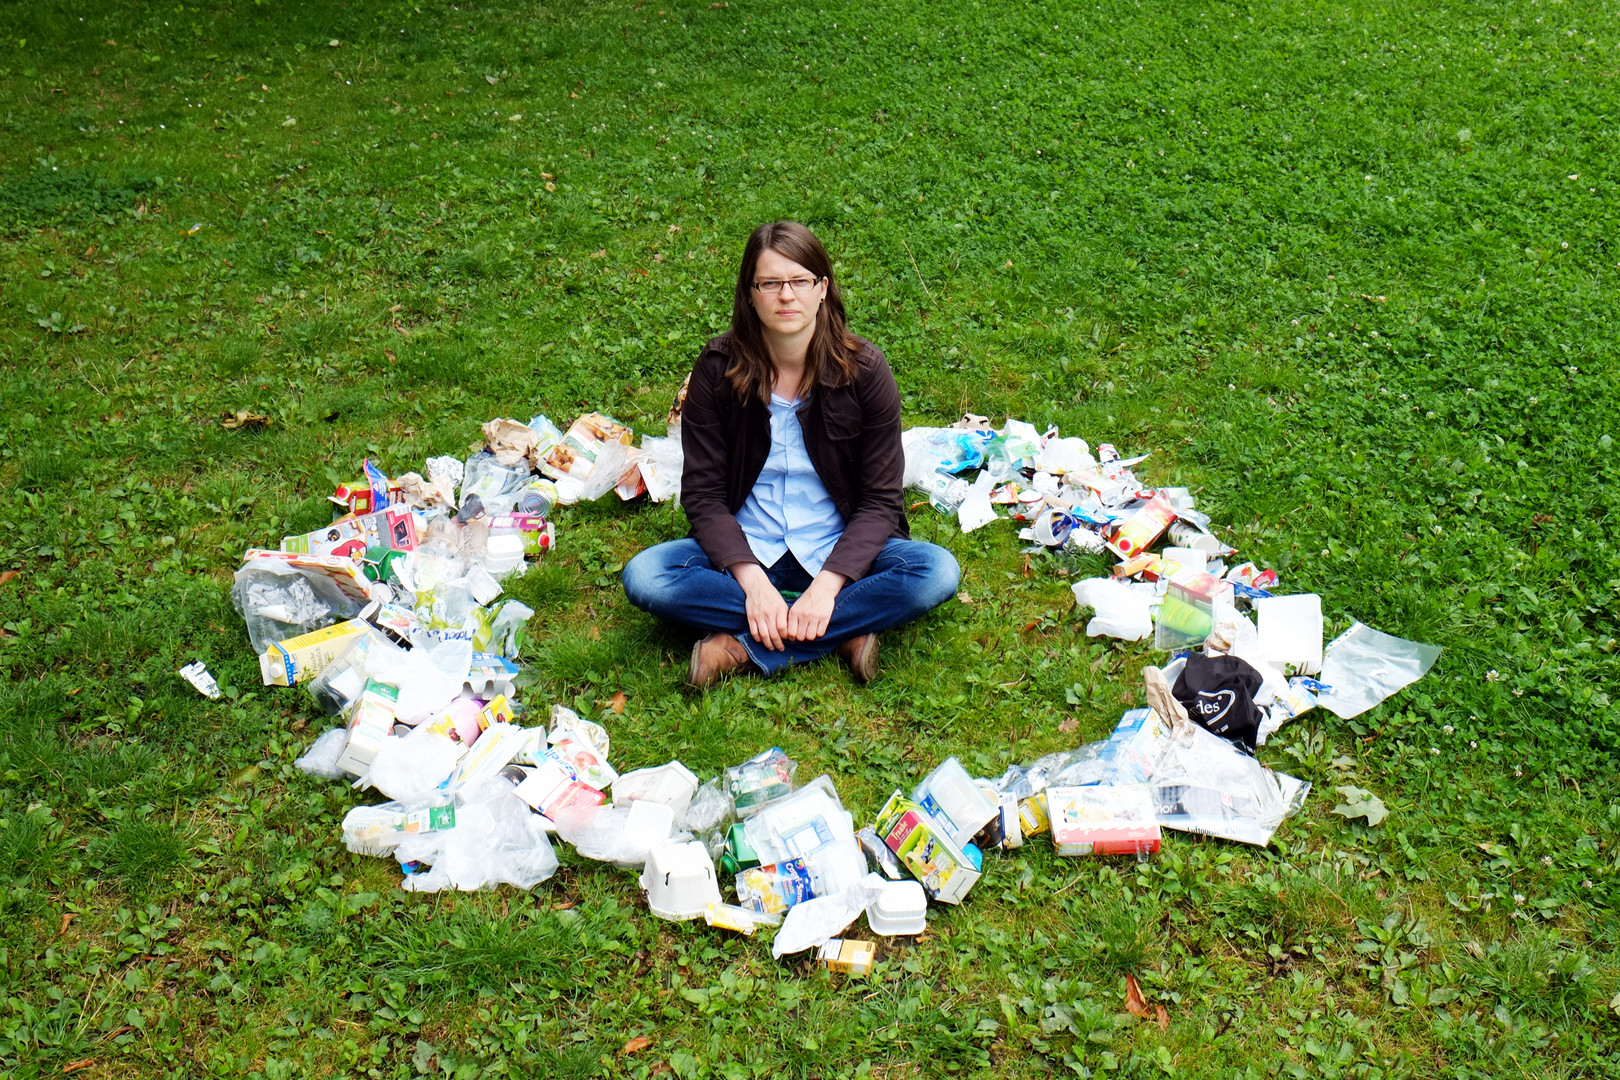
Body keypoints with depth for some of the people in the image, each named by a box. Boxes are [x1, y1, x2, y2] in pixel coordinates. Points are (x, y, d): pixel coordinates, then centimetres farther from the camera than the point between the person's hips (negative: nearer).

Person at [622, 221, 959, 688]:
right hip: (743, 550, 1)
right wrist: (752, 581, -24)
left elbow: (880, 499, -9)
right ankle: (844, 632, -24)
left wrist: (826, 585, -24)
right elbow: (703, 494, -8)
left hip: (838, 551, 0)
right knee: (644, 576, -27)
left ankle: (743, 645, -24)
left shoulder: (863, 369, -9)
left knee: (937, 571, -28)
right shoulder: (718, 368, -8)